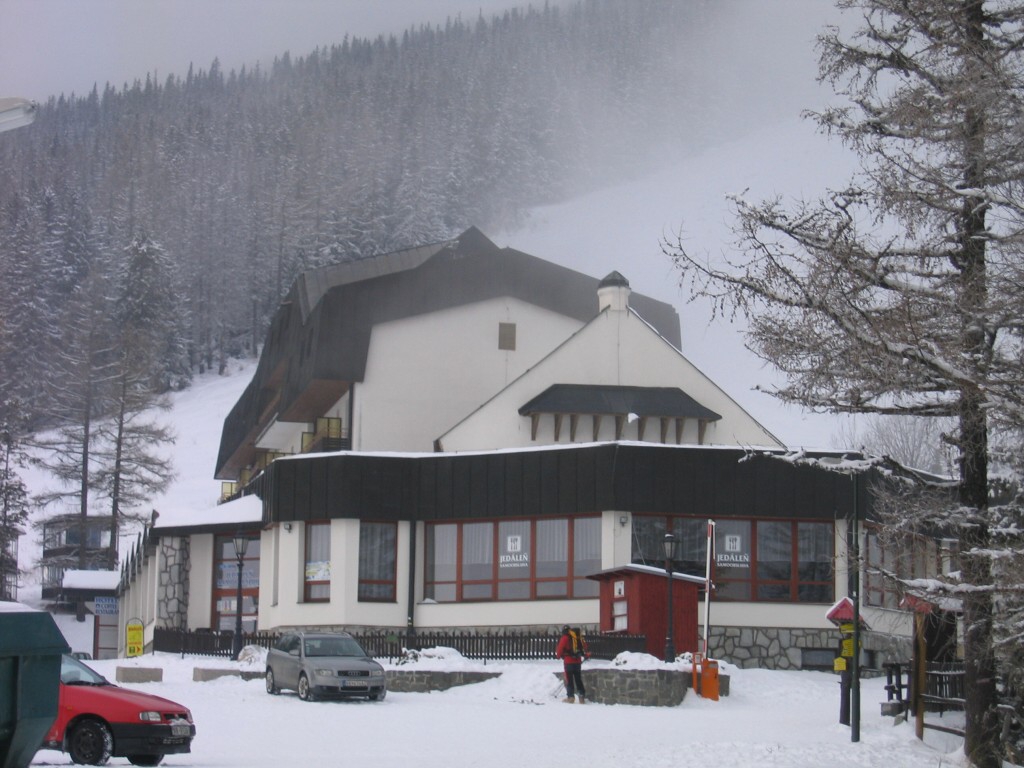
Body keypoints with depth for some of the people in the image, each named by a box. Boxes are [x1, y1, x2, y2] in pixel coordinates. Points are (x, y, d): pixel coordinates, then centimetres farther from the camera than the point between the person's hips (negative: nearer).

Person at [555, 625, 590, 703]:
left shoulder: (565, 638, -6)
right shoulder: (579, 637, 9)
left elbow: (560, 648, -4)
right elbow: (584, 646, 15)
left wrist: (558, 655, 16)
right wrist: (587, 655, 31)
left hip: (568, 661, -5)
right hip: (578, 661, 5)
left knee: (569, 680, 0)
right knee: (578, 679, 10)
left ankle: (571, 697, -4)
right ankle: (582, 697, 8)